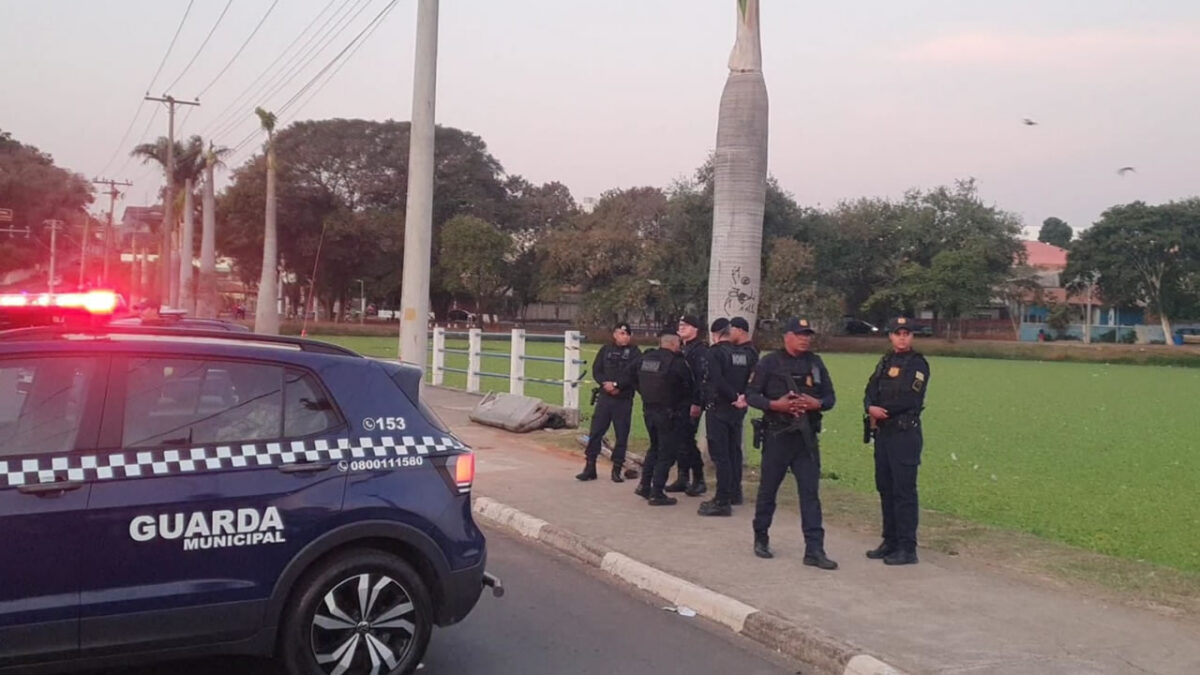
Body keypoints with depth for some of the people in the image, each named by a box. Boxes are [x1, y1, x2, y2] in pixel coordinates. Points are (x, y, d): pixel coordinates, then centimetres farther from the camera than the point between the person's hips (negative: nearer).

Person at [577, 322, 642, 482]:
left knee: (622, 435, 2)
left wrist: (616, 384, -17)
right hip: (604, 397, 2)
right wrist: (605, 384, -12)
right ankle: (590, 467, 9)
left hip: (624, 399, -2)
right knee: (595, 431, 0)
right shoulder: (606, 350, 10)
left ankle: (617, 469, 12)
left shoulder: (634, 352, 2)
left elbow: (634, 375, -10)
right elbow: (596, 370, 4)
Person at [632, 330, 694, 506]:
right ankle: (657, 493, 4)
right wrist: (691, 404, 6)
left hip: (649, 410, 7)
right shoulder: (677, 362, -17)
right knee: (666, 453, 3)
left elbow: (636, 381, 12)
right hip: (670, 413, -7)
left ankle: (644, 485, 23)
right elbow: (689, 386, -11)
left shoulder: (644, 359, 3)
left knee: (654, 448, 24)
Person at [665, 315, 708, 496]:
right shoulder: (682, 350, 17)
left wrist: (697, 403, -24)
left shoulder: (700, 350, -10)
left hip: (691, 404, -8)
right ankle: (682, 479, 17)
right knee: (680, 440, 10)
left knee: (688, 440, -8)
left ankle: (699, 481, 1)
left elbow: (702, 378, -19)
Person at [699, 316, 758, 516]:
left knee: (720, 454, -5)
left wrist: (735, 398, -13)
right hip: (738, 410, 7)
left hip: (718, 408, -7)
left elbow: (717, 381, -21)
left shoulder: (715, 351, -12)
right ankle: (734, 493, 28)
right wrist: (741, 397, 2)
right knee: (734, 451, 18)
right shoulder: (747, 353, 8)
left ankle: (722, 501, -6)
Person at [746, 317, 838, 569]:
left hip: (806, 436, 3)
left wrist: (817, 403, -10)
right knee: (768, 489, 9)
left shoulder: (815, 363, 9)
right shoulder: (770, 362, -3)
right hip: (777, 435, -3)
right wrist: (774, 404, -19)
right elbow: (751, 394, -3)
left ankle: (814, 550, 0)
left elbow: (830, 396, 12)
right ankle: (760, 538, 28)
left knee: (810, 492, -1)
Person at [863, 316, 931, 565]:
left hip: (905, 435, -8)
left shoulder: (918, 364, -7)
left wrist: (881, 411, -10)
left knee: (904, 491, -6)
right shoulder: (886, 361, 15)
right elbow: (870, 393, 8)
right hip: (882, 433, 8)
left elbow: (909, 399, -19)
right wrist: (870, 408, -13)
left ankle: (907, 549, -1)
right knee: (885, 488, 13)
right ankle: (890, 542, 23)